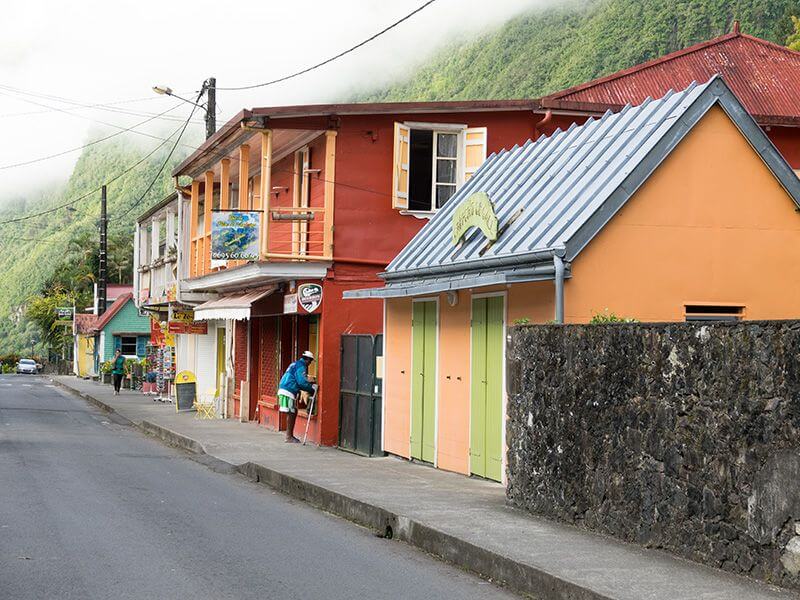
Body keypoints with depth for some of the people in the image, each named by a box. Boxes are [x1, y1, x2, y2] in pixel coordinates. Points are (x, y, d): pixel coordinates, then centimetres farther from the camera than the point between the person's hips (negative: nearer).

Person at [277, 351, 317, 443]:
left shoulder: (296, 364, 23)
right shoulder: (301, 366, -10)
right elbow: (302, 382, -18)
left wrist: (310, 385, 19)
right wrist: (312, 388, -7)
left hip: (283, 390, 10)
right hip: (288, 391, -10)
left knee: (294, 412, 14)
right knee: (291, 413, -7)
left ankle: (290, 435, 19)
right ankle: (288, 437, -4)